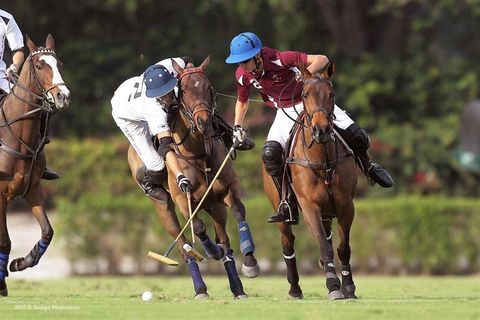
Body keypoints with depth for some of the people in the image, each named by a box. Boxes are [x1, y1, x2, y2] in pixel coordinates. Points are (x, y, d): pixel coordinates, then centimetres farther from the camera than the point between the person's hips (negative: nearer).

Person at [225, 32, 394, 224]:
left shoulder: (279, 59, -29)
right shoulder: (243, 75, -13)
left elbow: (322, 60, -27)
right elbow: (242, 102, 10)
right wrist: (237, 127, -2)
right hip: (286, 111, 3)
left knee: (356, 135, -12)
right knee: (270, 152, -22)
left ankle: (368, 166, 24)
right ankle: (289, 208, -15)